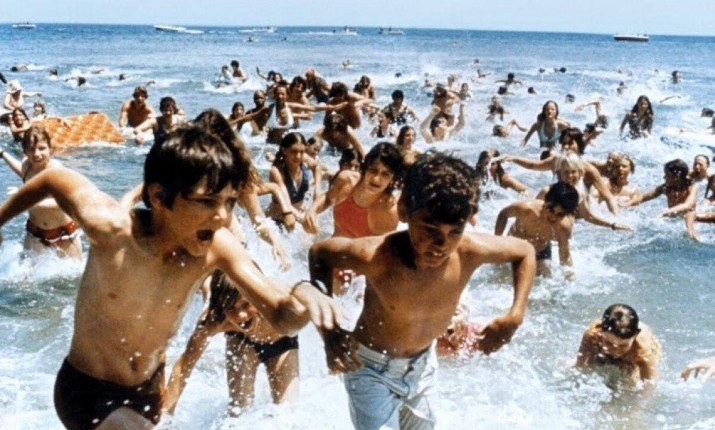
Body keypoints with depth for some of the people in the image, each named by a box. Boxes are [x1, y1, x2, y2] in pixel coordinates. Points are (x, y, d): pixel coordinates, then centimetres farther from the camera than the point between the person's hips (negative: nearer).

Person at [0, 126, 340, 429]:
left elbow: (281, 318, -22)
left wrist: (303, 296, -45)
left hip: (149, 388, 5)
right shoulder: (111, 228, -31)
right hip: (87, 391, -4)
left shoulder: (218, 247, -22)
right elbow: (52, 179, -13)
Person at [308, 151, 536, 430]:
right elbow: (319, 253, -15)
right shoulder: (374, 256, -35)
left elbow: (525, 251, -5)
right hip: (372, 371, -4)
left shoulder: (471, 251, -26)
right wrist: (330, 330, -25)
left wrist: (515, 315, -16)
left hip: (423, 366, 5)